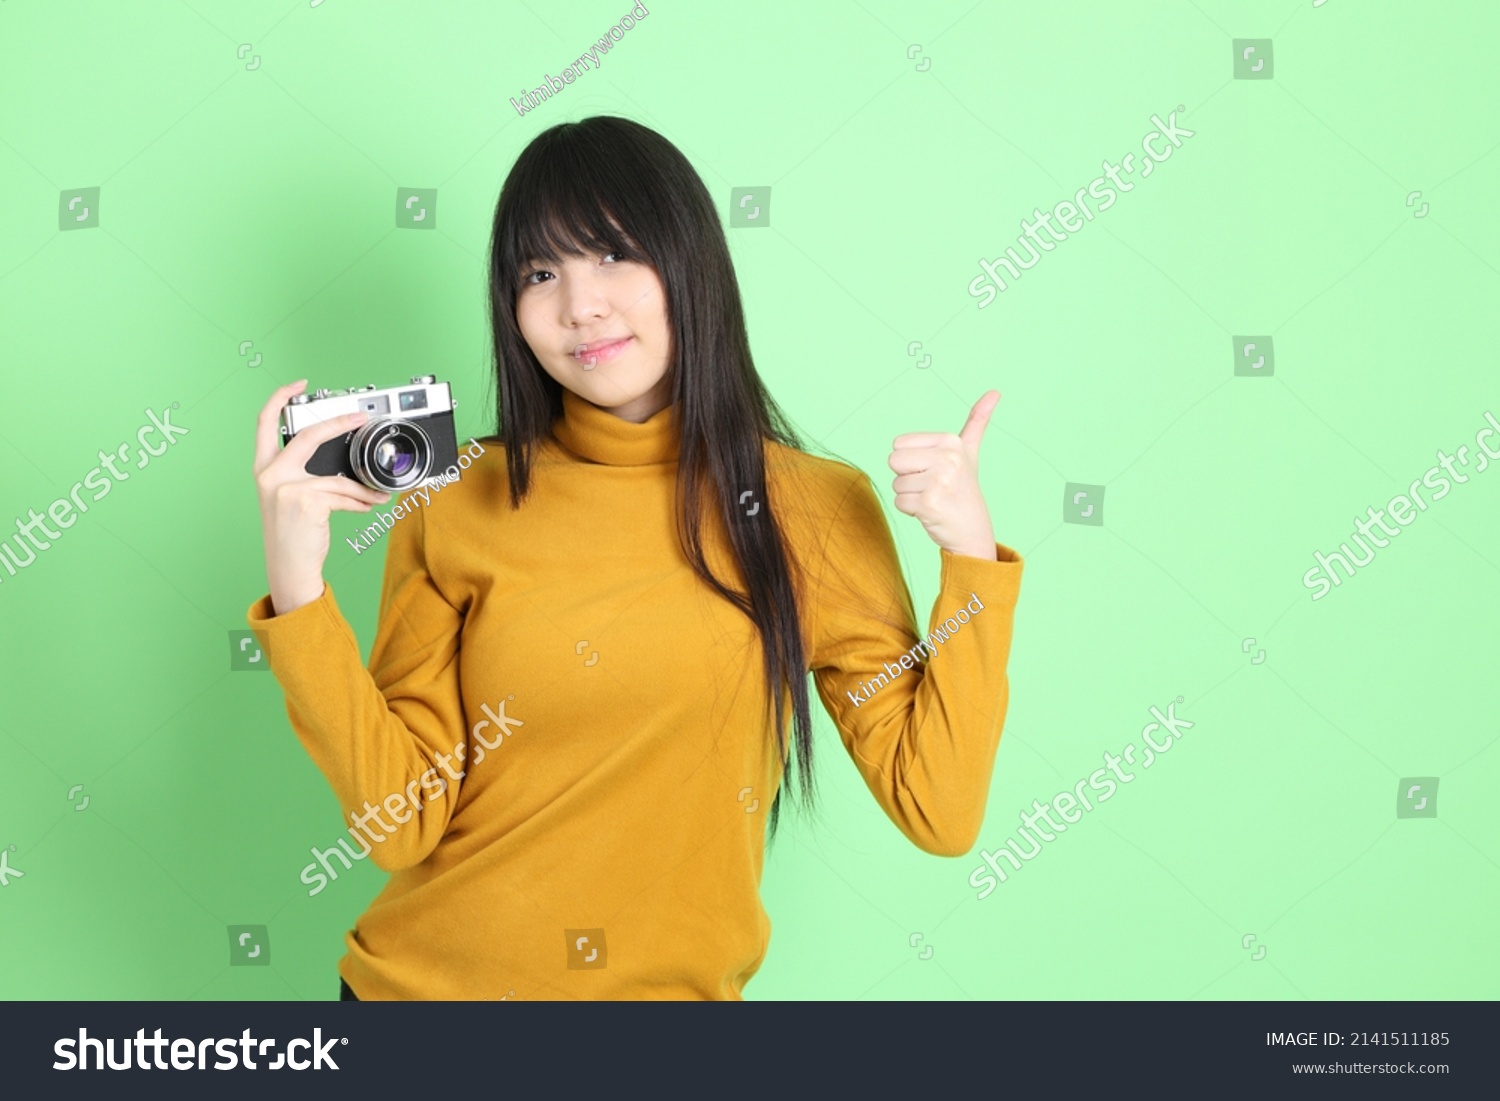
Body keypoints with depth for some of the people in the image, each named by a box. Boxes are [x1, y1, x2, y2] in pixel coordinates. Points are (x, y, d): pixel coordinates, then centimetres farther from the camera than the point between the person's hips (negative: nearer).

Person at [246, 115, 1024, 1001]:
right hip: (425, 979, 0)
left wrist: (973, 556, -18)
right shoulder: (457, 502, -9)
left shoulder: (815, 510, -8)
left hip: (676, 983, 0)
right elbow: (400, 823, -11)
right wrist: (299, 591, -21)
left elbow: (940, 813, -11)